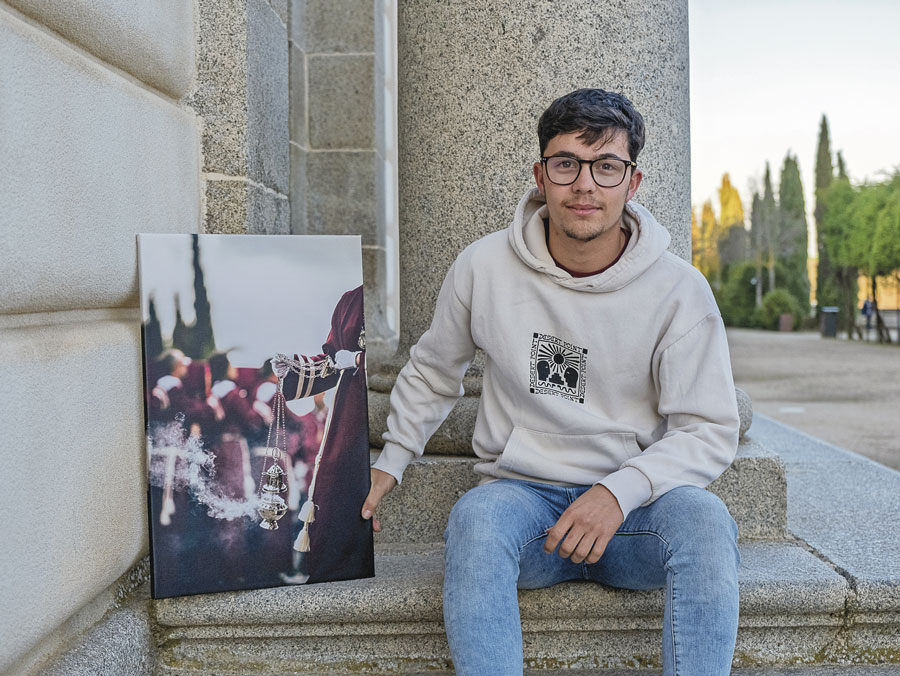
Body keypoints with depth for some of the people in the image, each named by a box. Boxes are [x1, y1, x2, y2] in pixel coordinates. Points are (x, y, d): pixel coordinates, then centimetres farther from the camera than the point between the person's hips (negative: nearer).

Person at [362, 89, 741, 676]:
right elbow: (433, 371, 17)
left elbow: (710, 430, -5)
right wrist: (390, 463, 15)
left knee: (703, 518, -33)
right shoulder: (484, 267, -1)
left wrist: (620, 490, -22)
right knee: (476, 518, -34)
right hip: (522, 491, 1)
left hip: (634, 506, 0)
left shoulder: (680, 291, -6)